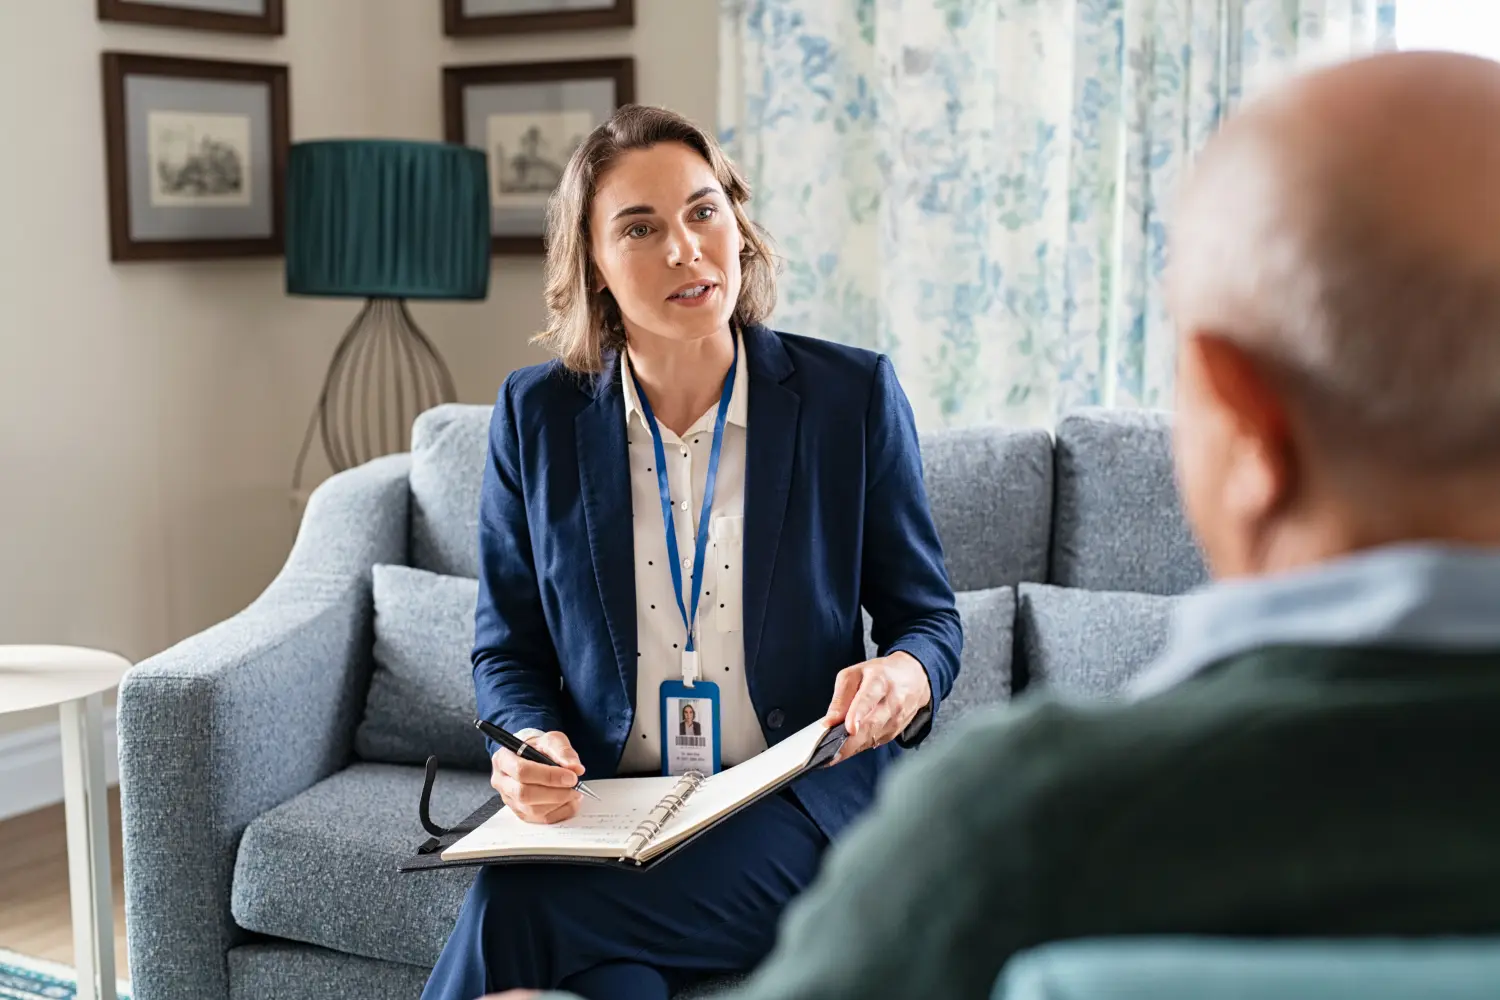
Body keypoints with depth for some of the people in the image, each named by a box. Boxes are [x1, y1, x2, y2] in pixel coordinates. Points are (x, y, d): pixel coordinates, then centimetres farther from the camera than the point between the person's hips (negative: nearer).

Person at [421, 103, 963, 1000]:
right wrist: (529, 745, -13)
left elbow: (927, 615, 6)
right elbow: (510, 649, 9)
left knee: (517, 907, -29)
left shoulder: (852, 395, -1)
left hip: (795, 819, -2)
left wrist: (906, 678, -19)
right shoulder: (537, 415, 4)